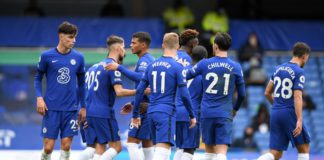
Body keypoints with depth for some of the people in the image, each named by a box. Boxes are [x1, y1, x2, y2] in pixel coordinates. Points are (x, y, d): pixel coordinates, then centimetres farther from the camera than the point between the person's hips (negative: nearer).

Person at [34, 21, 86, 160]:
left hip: (70, 109, 2)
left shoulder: (78, 57, 5)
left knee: (66, 145, -2)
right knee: (48, 147, -5)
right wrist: (39, 98, -6)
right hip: (51, 108, -2)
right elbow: (38, 78, 8)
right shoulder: (47, 56, -2)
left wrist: (83, 106, 12)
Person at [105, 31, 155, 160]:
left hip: (144, 108, -10)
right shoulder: (150, 59, 18)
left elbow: (141, 78, -32)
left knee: (132, 142, -9)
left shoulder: (144, 60, -12)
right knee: (147, 143, 12)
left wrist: (119, 68, -30)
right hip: (150, 106, 10)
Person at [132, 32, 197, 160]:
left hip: (151, 112, 6)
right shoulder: (177, 67, -7)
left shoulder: (152, 65, 10)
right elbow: (184, 95, -9)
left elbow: (139, 91, 9)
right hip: (166, 112, -6)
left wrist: (135, 114, 17)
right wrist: (192, 116, 3)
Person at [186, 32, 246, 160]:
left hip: (207, 113, 1)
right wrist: (235, 109, 27)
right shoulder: (235, 67, 0)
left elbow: (185, 76, 7)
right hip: (225, 115, -1)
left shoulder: (205, 64, -3)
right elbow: (242, 94, 7)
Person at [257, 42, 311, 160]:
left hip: (275, 113, 6)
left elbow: (267, 93, 18)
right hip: (290, 113, -6)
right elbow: (297, 97, -19)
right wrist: (299, 120, -24)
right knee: (304, 148, 11)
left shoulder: (278, 69, 12)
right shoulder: (299, 72, -9)